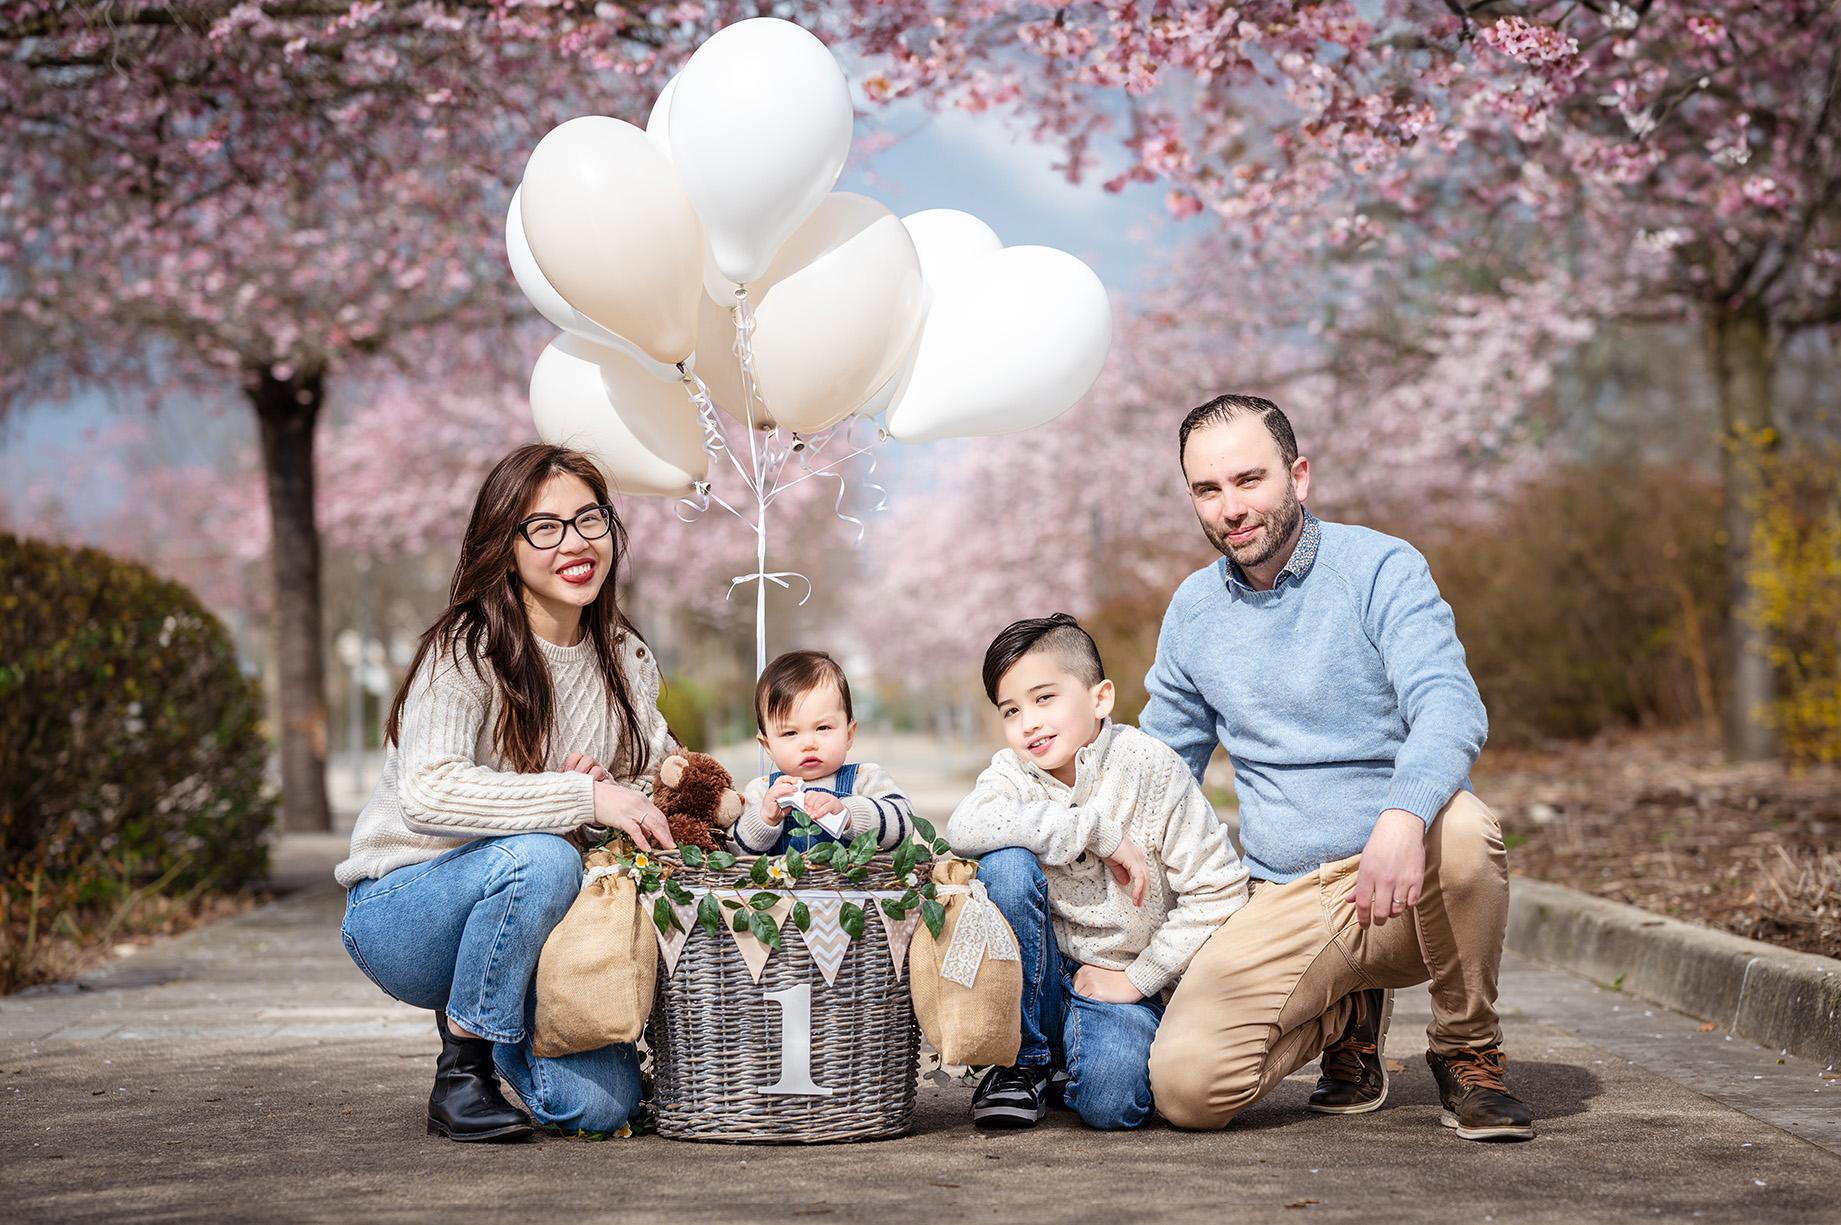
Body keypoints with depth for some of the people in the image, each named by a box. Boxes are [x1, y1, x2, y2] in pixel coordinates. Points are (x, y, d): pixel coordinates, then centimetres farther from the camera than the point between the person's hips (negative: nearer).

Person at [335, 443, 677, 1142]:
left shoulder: (625, 656, 4)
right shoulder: (465, 652, -17)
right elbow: (426, 793, -31)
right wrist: (584, 799, -33)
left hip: (522, 914, 6)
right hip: (399, 914, -6)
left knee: (600, 1106, -15)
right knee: (540, 856, -37)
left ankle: (487, 1024, 18)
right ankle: (461, 1075, -18)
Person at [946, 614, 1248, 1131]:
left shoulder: (1149, 768, -12)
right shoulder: (1013, 771, -4)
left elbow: (1220, 890, -12)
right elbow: (964, 828, -28)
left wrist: (1139, 978, -11)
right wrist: (1098, 832, -29)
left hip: (1121, 982, -3)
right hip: (1043, 976, 3)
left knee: (1109, 1102, -32)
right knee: (1007, 863, -25)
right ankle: (1026, 1060, -10)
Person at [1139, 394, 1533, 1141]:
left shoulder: (1379, 569, -6)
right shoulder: (1192, 611, 10)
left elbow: (1450, 707, -21)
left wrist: (1404, 817, -42)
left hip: (1406, 884, -3)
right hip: (1285, 906, 3)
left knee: (1461, 827, -39)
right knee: (1186, 1084, -21)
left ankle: (1468, 1055, -9)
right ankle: (1349, 1016, 13)